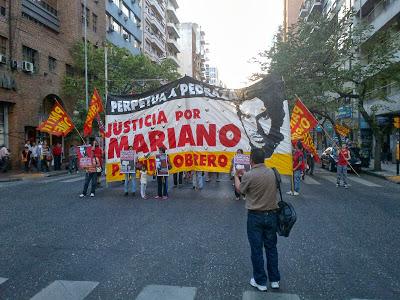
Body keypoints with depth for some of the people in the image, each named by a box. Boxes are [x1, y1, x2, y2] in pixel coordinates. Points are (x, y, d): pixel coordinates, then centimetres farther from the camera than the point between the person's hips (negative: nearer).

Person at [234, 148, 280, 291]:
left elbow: (240, 189, 0)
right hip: (271, 215, 5)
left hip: (255, 216, -5)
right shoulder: (272, 172, -2)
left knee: (256, 249, 9)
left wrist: (236, 176, 17)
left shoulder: (249, 175, -18)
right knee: (271, 247, 17)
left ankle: (260, 281, 21)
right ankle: (274, 279, 28)